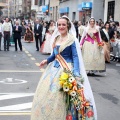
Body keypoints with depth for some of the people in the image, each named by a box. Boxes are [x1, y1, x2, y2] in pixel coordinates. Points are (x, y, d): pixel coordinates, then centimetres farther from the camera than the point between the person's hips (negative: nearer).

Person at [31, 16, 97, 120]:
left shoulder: (72, 39, -10)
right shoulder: (56, 38, 11)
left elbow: (75, 56, -15)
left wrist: (76, 73, -26)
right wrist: (47, 60, 1)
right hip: (54, 68, 8)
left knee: (60, 96, -9)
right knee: (47, 92, 10)